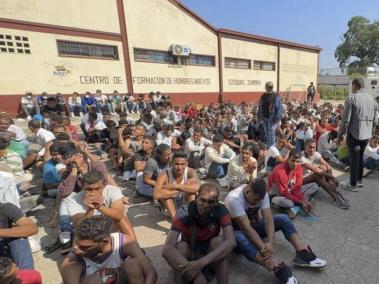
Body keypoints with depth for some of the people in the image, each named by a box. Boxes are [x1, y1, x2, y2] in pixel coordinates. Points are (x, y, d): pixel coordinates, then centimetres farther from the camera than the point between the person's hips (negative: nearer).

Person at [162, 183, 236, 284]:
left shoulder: (221, 211, -24)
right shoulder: (184, 213, -28)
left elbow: (231, 242, -37)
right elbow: (167, 249, -39)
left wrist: (201, 263, -48)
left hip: (210, 254, 1)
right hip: (189, 253, 0)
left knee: (218, 241, -31)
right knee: (180, 246, -33)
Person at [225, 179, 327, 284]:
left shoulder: (261, 194, -16)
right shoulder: (234, 199, -34)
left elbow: (268, 219, -24)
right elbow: (246, 228, -37)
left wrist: (270, 243, -39)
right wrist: (264, 248, -43)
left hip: (254, 225, 6)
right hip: (238, 231, -5)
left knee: (283, 219, -13)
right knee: (241, 240, -42)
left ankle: (303, 254, -19)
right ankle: (279, 269, -46)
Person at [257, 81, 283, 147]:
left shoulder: (276, 96, -6)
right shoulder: (263, 96, 10)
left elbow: (280, 107, -9)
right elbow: (260, 107, 16)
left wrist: (277, 118, -17)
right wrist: (259, 116, 10)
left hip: (272, 118, -5)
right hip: (265, 117, 5)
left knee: (271, 133, -4)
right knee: (266, 133, 13)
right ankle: (268, 146, 24)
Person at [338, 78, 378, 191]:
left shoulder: (351, 98, -14)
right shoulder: (372, 98, 7)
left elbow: (345, 119, -16)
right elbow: (374, 119, 11)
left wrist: (340, 134, -7)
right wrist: (370, 131, 22)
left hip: (354, 134, -6)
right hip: (367, 134, 7)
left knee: (354, 158, 4)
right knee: (360, 156, 21)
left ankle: (353, 184, 16)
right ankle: (359, 180, 35)